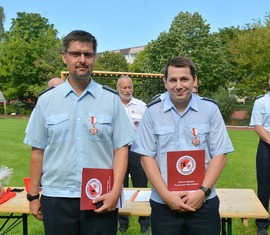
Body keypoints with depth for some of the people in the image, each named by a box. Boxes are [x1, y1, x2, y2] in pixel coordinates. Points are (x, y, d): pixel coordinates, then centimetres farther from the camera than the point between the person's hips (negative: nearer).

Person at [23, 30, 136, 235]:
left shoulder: (111, 99, 0)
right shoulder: (46, 100, 3)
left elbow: (121, 148, -2)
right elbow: (38, 150, 6)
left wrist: (115, 192, -11)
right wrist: (33, 196, 7)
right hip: (56, 198, 1)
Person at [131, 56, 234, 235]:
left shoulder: (210, 109, -1)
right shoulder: (152, 111, -2)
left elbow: (220, 155, -1)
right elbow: (146, 157, -2)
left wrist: (203, 191, -10)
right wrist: (166, 195, -10)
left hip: (204, 203, 0)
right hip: (163, 204, 0)